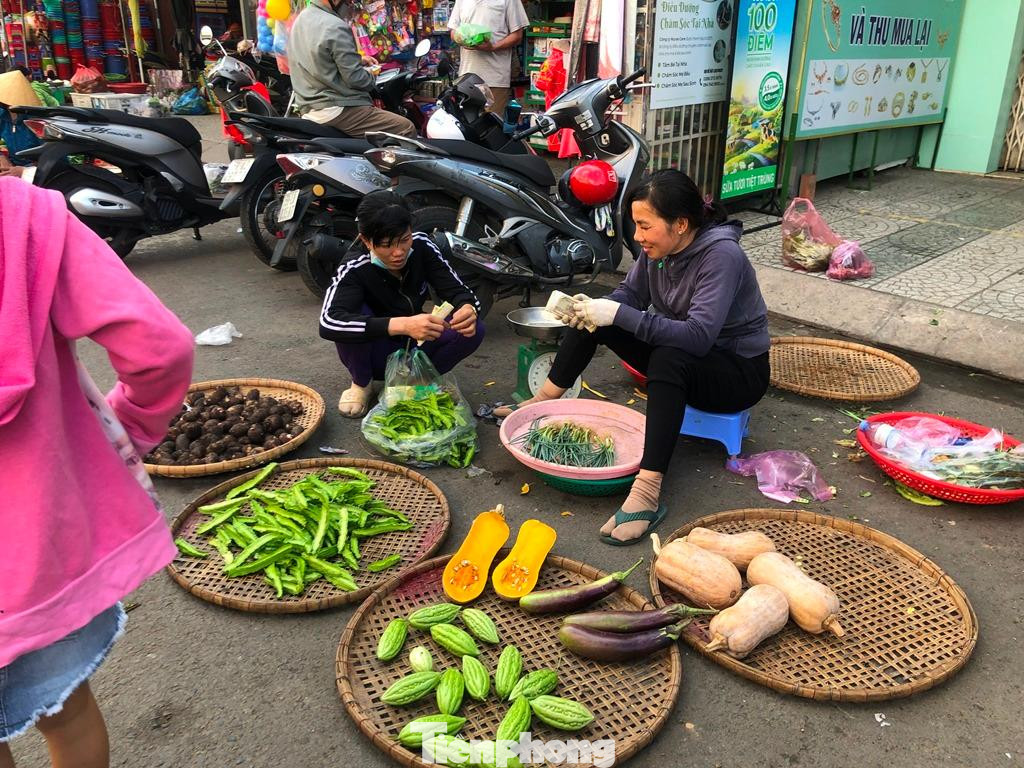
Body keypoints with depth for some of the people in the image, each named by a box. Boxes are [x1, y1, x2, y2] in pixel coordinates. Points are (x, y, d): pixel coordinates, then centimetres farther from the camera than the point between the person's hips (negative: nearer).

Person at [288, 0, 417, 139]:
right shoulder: (336, 27, -19)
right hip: (338, 109, -10)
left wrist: (358, 59, 17)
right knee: (407, 128, -10)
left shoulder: (302, 18, 12)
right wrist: (372, 77, 3)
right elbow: (355, 78, -18)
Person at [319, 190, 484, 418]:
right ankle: (361, 384, -6)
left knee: (473, 329, -23)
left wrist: (468, 309, -41)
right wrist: (402, 325, -55)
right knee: (353, 313, -33)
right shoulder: (354, 270, -27)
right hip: (377, 354, -3)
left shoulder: (421, 246, -15)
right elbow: (328, 323, -44)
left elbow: (457, 290, -15)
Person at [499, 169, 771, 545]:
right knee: (592, 316, -3)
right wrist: (597, 307, -19)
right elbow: (631, 293, 4)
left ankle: (647, 492, -44)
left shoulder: (721, 255, -28)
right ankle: (544, 401, 4)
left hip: (739, 370, -7)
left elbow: (699, 336, -37)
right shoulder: (659, 246, -8)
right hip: (678, 353, 7)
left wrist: (619, 315, -40)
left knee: (669, 359, -41)